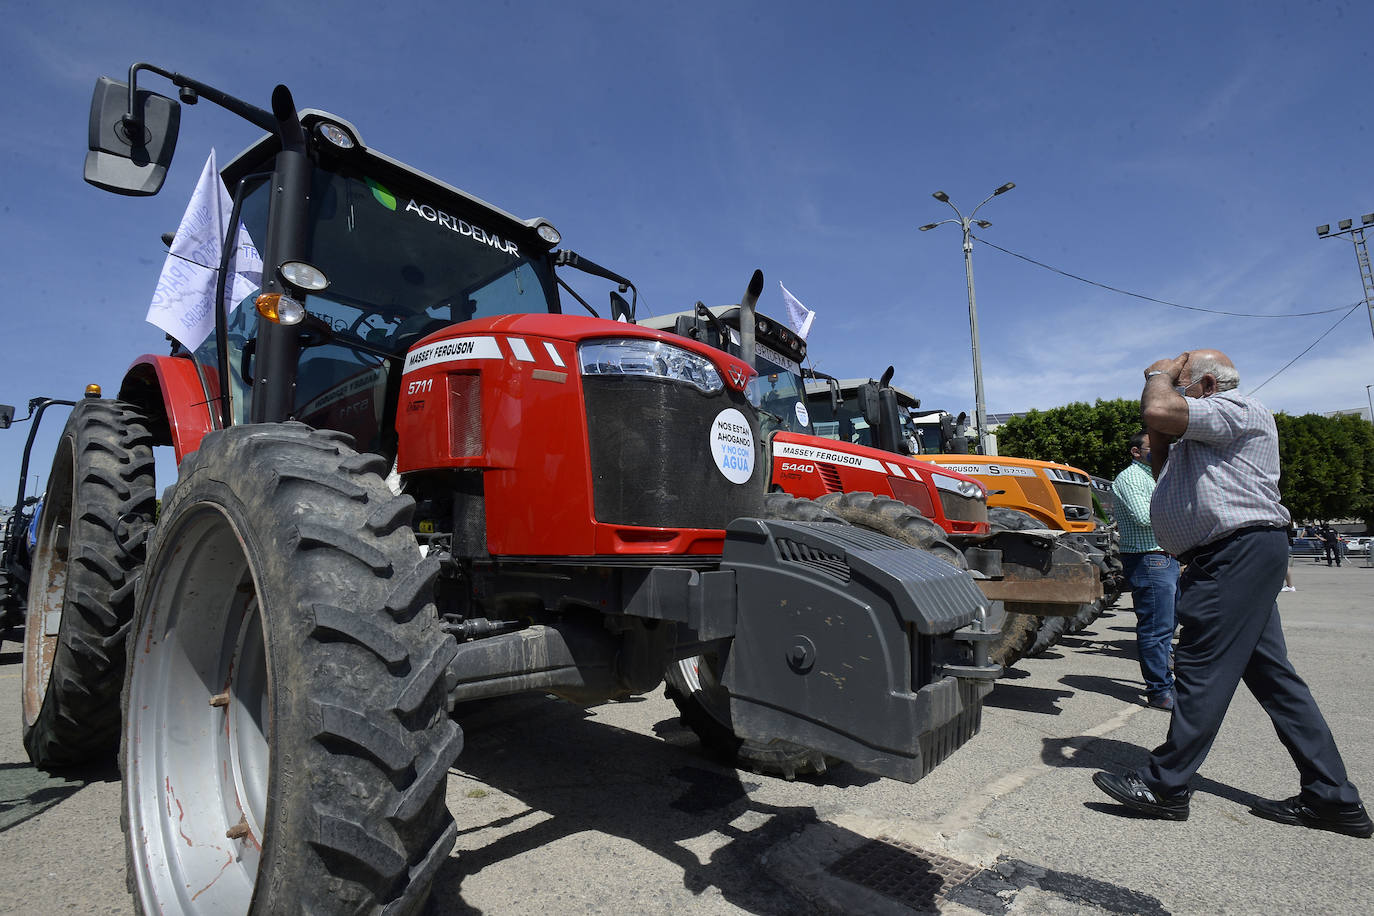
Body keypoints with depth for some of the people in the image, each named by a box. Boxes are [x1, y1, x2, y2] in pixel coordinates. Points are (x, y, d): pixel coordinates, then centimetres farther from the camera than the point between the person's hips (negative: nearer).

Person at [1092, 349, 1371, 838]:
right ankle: (1333, 798, 19)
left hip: (1239, 550, -11)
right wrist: (1158, 437, 19)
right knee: (1271, 673, 12)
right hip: (1239, 556, 11)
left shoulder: (1234, 408, -8)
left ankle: (1164, 786, -2)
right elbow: (1164, 475, 32)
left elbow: (1157, 410, -24)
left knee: (1202, 667, -8)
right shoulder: (1199, 435, 24)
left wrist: (1159, 374, -4)